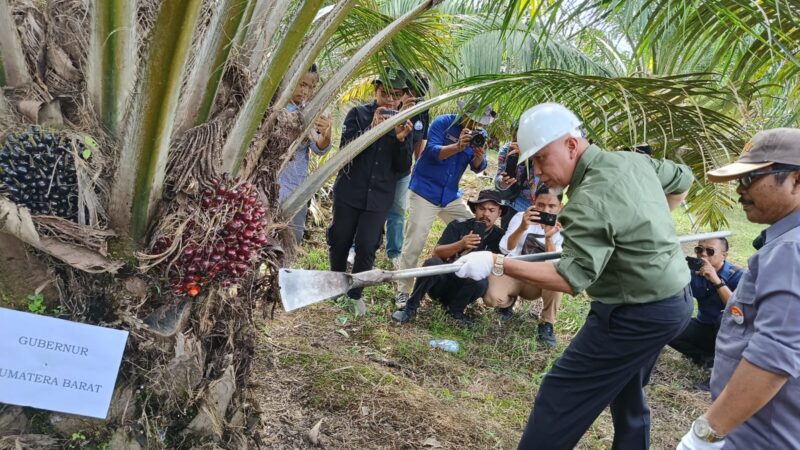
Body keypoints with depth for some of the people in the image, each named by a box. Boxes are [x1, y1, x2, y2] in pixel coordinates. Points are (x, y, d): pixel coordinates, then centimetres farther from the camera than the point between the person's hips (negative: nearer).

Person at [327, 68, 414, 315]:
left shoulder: (403, 123, 4)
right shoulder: (358, 114, -3)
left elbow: (403, 168, -1)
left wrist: (401, 139, -19)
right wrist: (372, 128, -27)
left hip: (379, 196, 1)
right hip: (349, 191, -1)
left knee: (367, 247, 0)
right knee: (340, 242, 10)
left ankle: (355, 293, 21)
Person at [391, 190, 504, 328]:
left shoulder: (499, 236, 1)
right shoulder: (458, 226, -2)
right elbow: (436, 253, -12)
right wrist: (461, 245, -28)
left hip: (463, 289, 1)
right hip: (440, 283, -1)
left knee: (482, 281, -31)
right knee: (433, 263, -32)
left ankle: (455, 311, -7)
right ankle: (410, 308, -18)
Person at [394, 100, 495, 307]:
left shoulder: (481, 134, 1)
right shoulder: (442, 123, -13)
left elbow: (478, 168, -6)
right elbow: (434, 152, -25)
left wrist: (480, 155, -28)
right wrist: (458, 146, -41)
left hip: (451, 195, 6)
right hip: (425, 192, -6)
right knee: (413, 245, -7)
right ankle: (402, 292, 4)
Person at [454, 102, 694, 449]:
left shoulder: (590, 200, -27)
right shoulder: (634, 161, 2)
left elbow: (572, 277, -31)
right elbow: (683, 179, 21)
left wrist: (497, 264, -31)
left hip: (637, 314, -10)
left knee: (560, 397, -3)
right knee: (626, 395, 25)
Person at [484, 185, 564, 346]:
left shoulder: (561, 230, -5)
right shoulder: (521, 217, -8)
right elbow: (505, 249, -23)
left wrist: (549, 238, -35)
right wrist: (521, 228, -40)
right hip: (512, 272, -1)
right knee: (492, 298, -32)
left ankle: (547, 324, -15)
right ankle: (509, 300, 8)